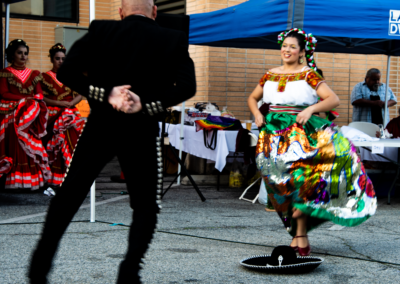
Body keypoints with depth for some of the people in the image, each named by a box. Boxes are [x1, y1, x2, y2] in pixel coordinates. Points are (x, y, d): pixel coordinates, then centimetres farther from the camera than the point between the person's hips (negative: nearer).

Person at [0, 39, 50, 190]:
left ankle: (32, 181, -5)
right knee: (14, 147, -12)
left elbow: (39, 96, 14)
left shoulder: (34, 75, 19)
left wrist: (35, 101, -10)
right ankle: (14, 181, -13)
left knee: (31, 148, -5)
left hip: (31, 118, 4)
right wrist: (26, 98, -10)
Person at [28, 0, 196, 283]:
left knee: (68, 195, 13)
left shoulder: (100, 31, 2)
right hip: (142, 130, -1)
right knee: (146, 205, 13)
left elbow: (66, 73, -8)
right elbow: (187, 86, -11)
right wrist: (146, 106, -13)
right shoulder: (173, 39, 0)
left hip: (100, 125, 1)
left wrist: (105, 94, -10)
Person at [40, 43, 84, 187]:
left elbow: (79, 95, 11)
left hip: (70, 112, 3)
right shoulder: (45, 77, 10)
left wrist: (70, 103, -8)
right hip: (53, 114, -3)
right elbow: (42, 98, 1)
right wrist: (59, 103, -10)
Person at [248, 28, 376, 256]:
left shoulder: (309, 75, 0)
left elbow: (334, 99, -8)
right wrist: (257, 114, 7)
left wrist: (310, 109, -21)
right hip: (274, 133, 4)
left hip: (301, 132, -4)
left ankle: (300, 234, -9)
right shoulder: (270, 75, 13)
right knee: (284, 184, 1)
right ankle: (298, 233, 12)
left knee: (300, 175, -18)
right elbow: (253, 98, 27)